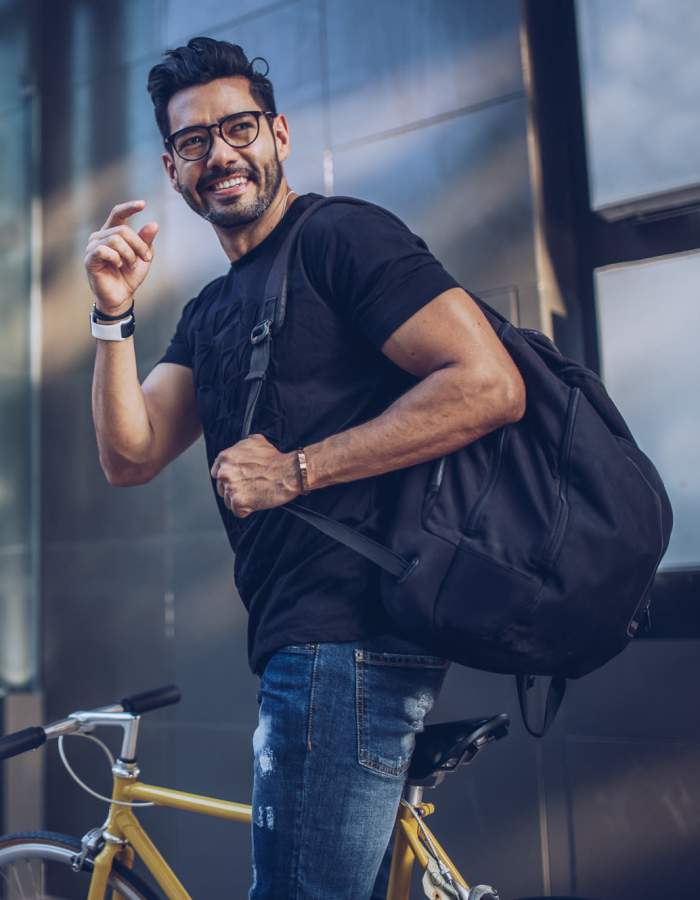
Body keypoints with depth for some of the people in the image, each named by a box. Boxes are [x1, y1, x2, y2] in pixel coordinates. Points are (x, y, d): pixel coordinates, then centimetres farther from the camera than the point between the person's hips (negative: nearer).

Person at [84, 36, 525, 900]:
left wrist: (293, 471, -17)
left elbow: (489, 385, -20)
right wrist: (113, 314, -3)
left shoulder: (341, 235, -7)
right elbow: (129, 457, 9)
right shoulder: (209, 312, 18)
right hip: (299, 639, 9)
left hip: (348, 633, -9)